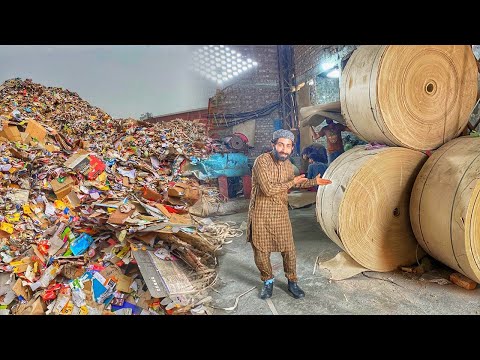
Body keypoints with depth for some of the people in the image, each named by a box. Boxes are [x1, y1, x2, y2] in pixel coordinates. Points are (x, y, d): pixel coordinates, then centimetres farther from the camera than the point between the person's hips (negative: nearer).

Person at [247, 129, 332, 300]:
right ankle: (268, 281, 31)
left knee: (289, 250, 9)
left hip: (281, 214, 5)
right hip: (260, 214, -4)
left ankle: (292, 282, 30)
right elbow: (268, 190, -27)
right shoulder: (262, 161, -19)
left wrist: (314, 181, 16)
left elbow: (295, 183, 24)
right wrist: (291, 182, -17)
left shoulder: (287, 164, 2)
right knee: (261, 252, 7)